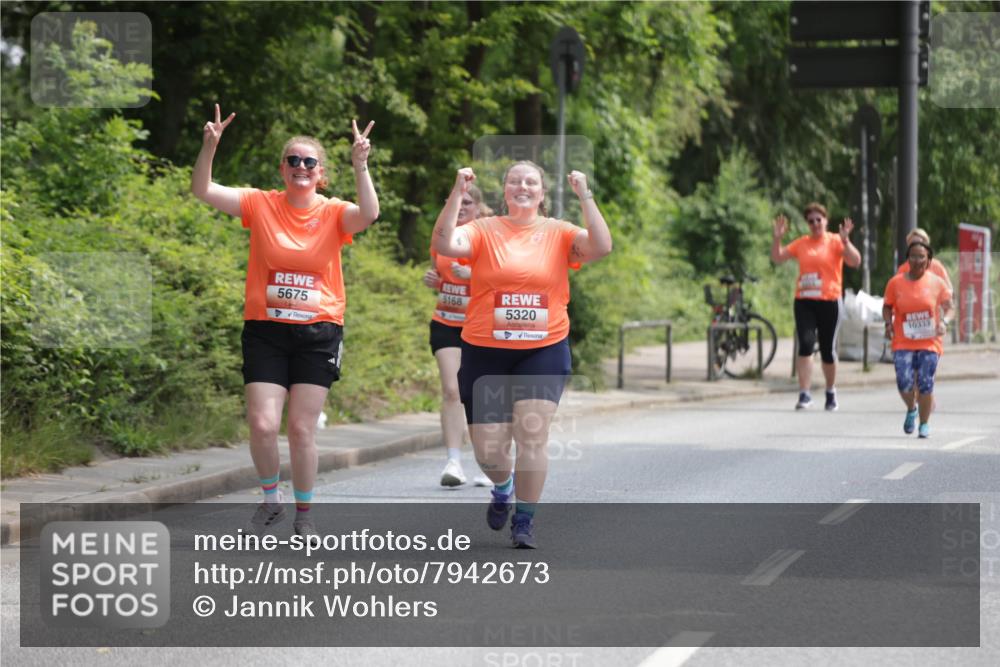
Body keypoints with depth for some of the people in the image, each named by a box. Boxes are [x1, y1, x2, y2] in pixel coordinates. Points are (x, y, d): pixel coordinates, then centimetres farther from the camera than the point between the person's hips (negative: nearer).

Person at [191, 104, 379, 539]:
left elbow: (369, 214, -21)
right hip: (266, 331, 0)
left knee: (302, 429, 0)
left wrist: (360, 167, -30)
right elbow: (202, 191, -6)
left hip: (317, 333, 0)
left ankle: (304, 514, 17)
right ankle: (271, 500, 16)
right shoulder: (261, 205, 1)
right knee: (262, 424, -9)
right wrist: (209, 147, -22)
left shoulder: (333, 214, 0)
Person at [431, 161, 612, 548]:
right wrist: (458, 194, -21)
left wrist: (585, 197, -16)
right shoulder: (484, 231, 0)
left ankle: (524, 520, 8)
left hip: (543, 352, 0)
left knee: (532, 437, -10)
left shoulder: (559, 234, 3)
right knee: (488, 450, 1)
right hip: (485, 353, 0)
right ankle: (503, 488, 37)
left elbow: (601, 247, -13)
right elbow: (444, 244, -17)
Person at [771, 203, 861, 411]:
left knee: (828, 350, 7)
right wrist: (777, 237, -1)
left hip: (829, 302, -2)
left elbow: (855, 262, -12)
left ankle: (831, 393, 27)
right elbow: (777, 258, 13)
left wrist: (845, 240, -25)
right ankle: (804, 394, -12)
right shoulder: (801, 243, 10)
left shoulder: (835, 241, 0)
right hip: (804, 302, 2)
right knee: (805, 345, -13)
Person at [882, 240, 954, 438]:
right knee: (904, 382, -12)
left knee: (925, 383, -5)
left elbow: (948, 308, 6)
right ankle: (911, 409, 21)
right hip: (903, 343, 0)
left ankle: (924, 424, 14)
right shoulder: (896, 282, 1)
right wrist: (888, 323, -7)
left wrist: (944, 322, -14)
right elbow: (887, 306, 11)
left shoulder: (937, 283, -1)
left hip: (929, 342, 0)